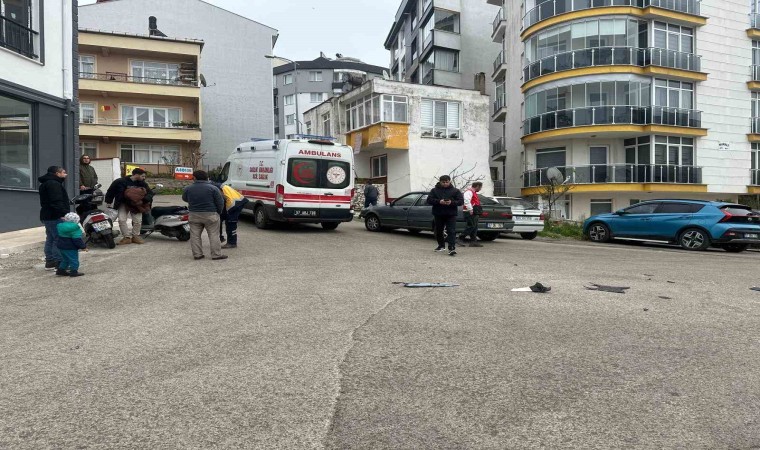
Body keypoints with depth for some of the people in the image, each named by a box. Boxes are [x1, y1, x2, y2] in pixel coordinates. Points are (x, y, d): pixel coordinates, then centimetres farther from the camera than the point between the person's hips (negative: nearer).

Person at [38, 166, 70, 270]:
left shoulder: (46, 183, 21)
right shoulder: (53, 184, -15)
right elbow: (57, 202, -25)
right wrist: (63, 213, -27)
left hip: (47, 216, 11)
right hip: (55, 217, -11)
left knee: (50, 239, 15)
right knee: (59, 240, -10)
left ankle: (49, 262, 21)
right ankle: (59, 263, -10)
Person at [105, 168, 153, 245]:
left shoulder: (142, 183, -4)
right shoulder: (121, 181, -12)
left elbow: (150, 193, -4)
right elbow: (111, 191, -3)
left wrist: (143, 200, -23)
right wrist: (108, 202, -3)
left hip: (136, 203, 2)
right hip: (123, 203, -2)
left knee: (137, 220, -6)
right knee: (122, 220, -13)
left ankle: (135, 237, 13)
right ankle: (127, 237, -2)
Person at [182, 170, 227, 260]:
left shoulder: (188, 188, 0)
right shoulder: (213, 188, -10)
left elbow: (184, 199, 17)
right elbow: (220, 202, -7)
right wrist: (219, 212, 8)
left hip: (194, 215, 3)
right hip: (210, 215, -2)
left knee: (195, 235, 11)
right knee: (214, 235, 3)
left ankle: (197, 254, 12)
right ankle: (216, 255, 3)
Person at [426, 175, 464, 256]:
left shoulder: (455, 191, 4)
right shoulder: (435, 190, 5)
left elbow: (461, 201, -1)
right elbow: (429, 200, -3)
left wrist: (452, 202, -20)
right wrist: (439, 201, -20)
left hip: (451, 215, -2)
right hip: (438, 214, 2)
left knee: (451, 231, -13)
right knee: (439, 231, 14)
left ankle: (452, 248, -18)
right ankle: (441, 246, 33)